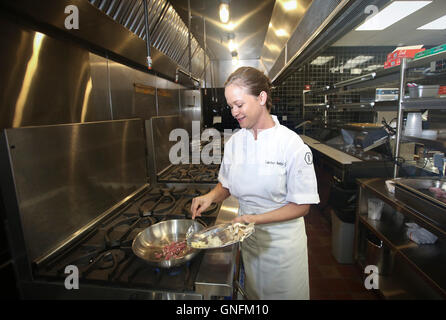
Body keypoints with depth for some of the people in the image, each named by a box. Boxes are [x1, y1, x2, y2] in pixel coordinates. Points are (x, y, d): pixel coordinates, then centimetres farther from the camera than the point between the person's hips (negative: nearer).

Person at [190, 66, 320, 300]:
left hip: (282, 239, -3)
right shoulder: (234, 142, -5)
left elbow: (301, 206, -16)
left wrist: (256, 219, -25)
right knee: (253, 292, 24)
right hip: (247, 237, 4)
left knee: (284, 292, 19)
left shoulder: (291, 144, -20)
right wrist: (211, 196, -13)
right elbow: (226, 185, 7)